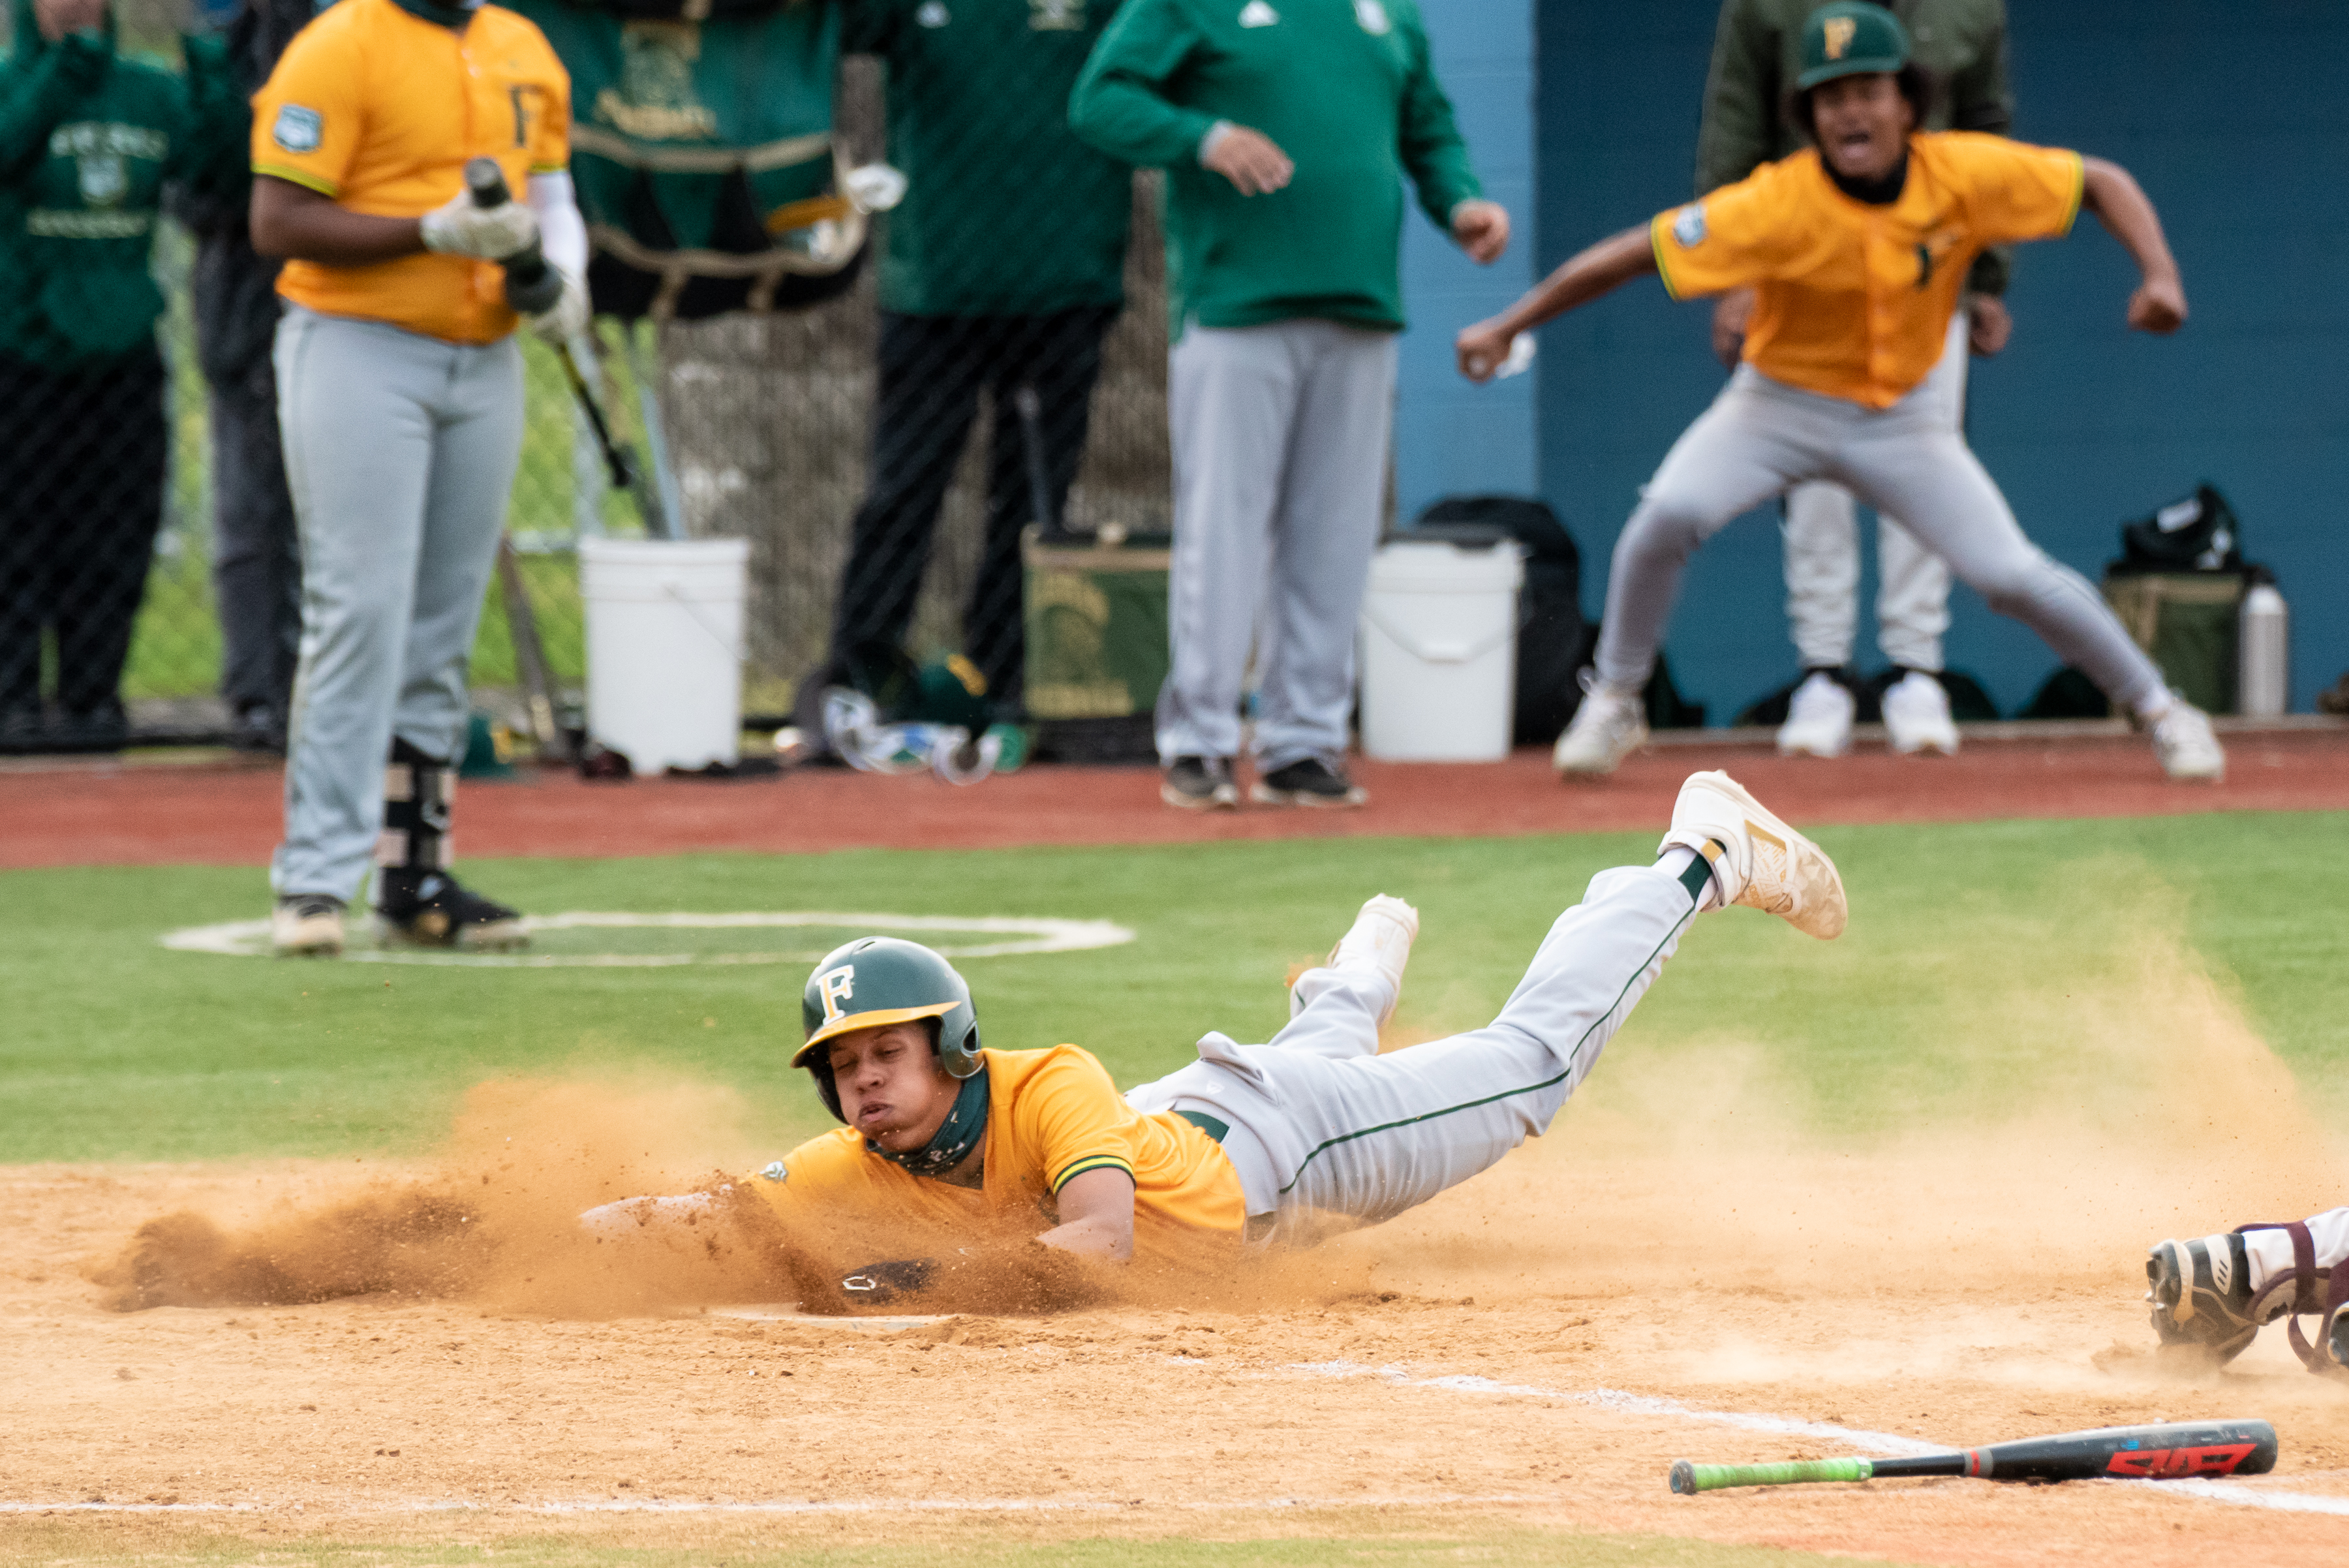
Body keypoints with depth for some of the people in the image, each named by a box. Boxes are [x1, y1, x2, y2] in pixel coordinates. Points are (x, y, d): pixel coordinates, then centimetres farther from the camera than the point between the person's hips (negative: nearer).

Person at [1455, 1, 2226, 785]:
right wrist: (1503, 329, -30)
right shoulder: (1780, 204, -27)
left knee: (2015, 574, -6)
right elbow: (1634, 254, -27)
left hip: (1899, 417, 2)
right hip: (1779, 404, -2)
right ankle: (1614, 706, -5)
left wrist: (2159, 274, -26)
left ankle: (2158, 709, 16)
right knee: (1668, 514, -26)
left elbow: (2102, 183, -9)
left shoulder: (1963, 175, -19)